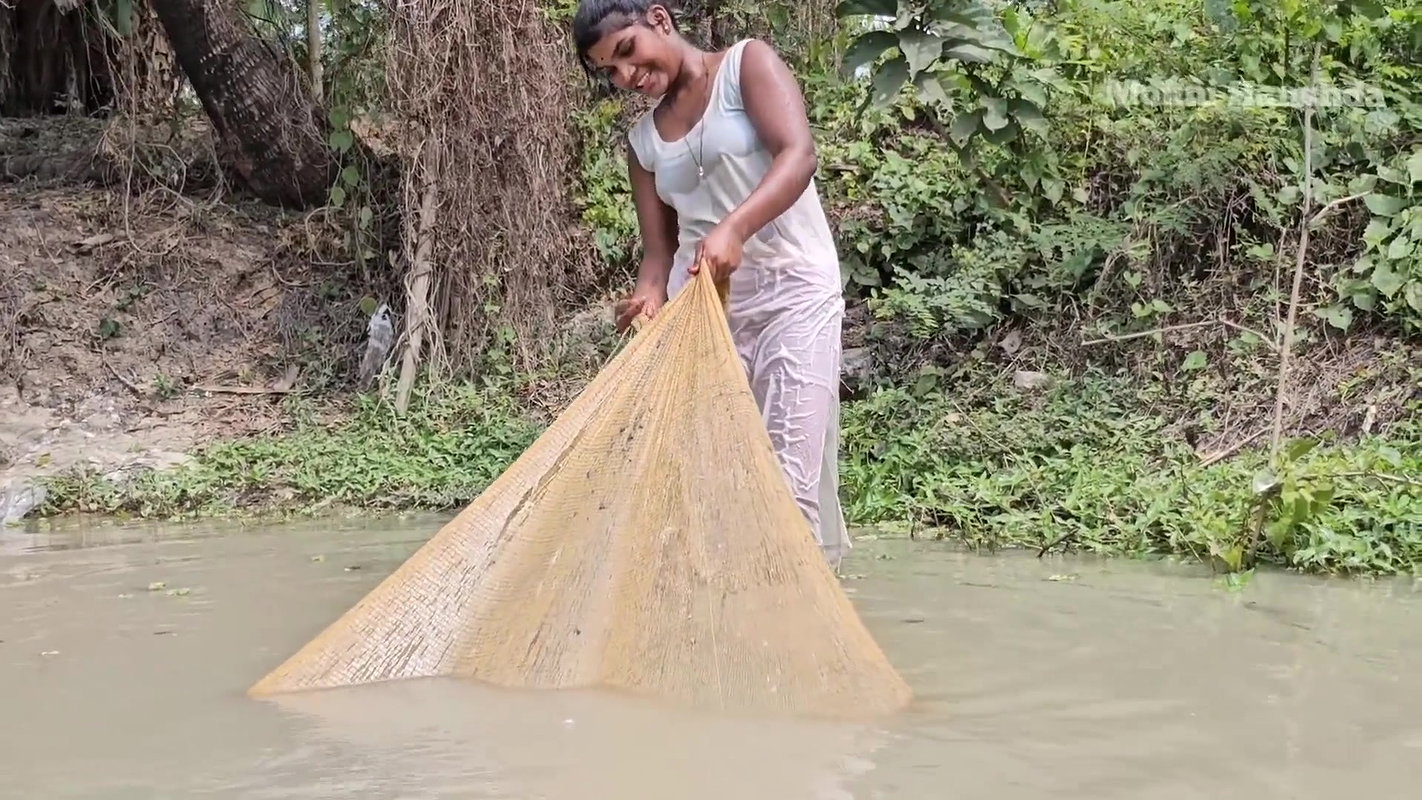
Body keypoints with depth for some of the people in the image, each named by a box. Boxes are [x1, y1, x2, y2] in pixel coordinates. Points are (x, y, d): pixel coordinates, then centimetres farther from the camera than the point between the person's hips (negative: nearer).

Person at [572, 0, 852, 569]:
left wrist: (733, 228, -32)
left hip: (791, 289, -5)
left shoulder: (747, 63, 0)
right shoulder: (644, 138, 14)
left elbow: (799, 154, -16)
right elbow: (659, 247, 11)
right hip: (698, 303, 5)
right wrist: (650, 297, -13)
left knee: (790, 472, -11)